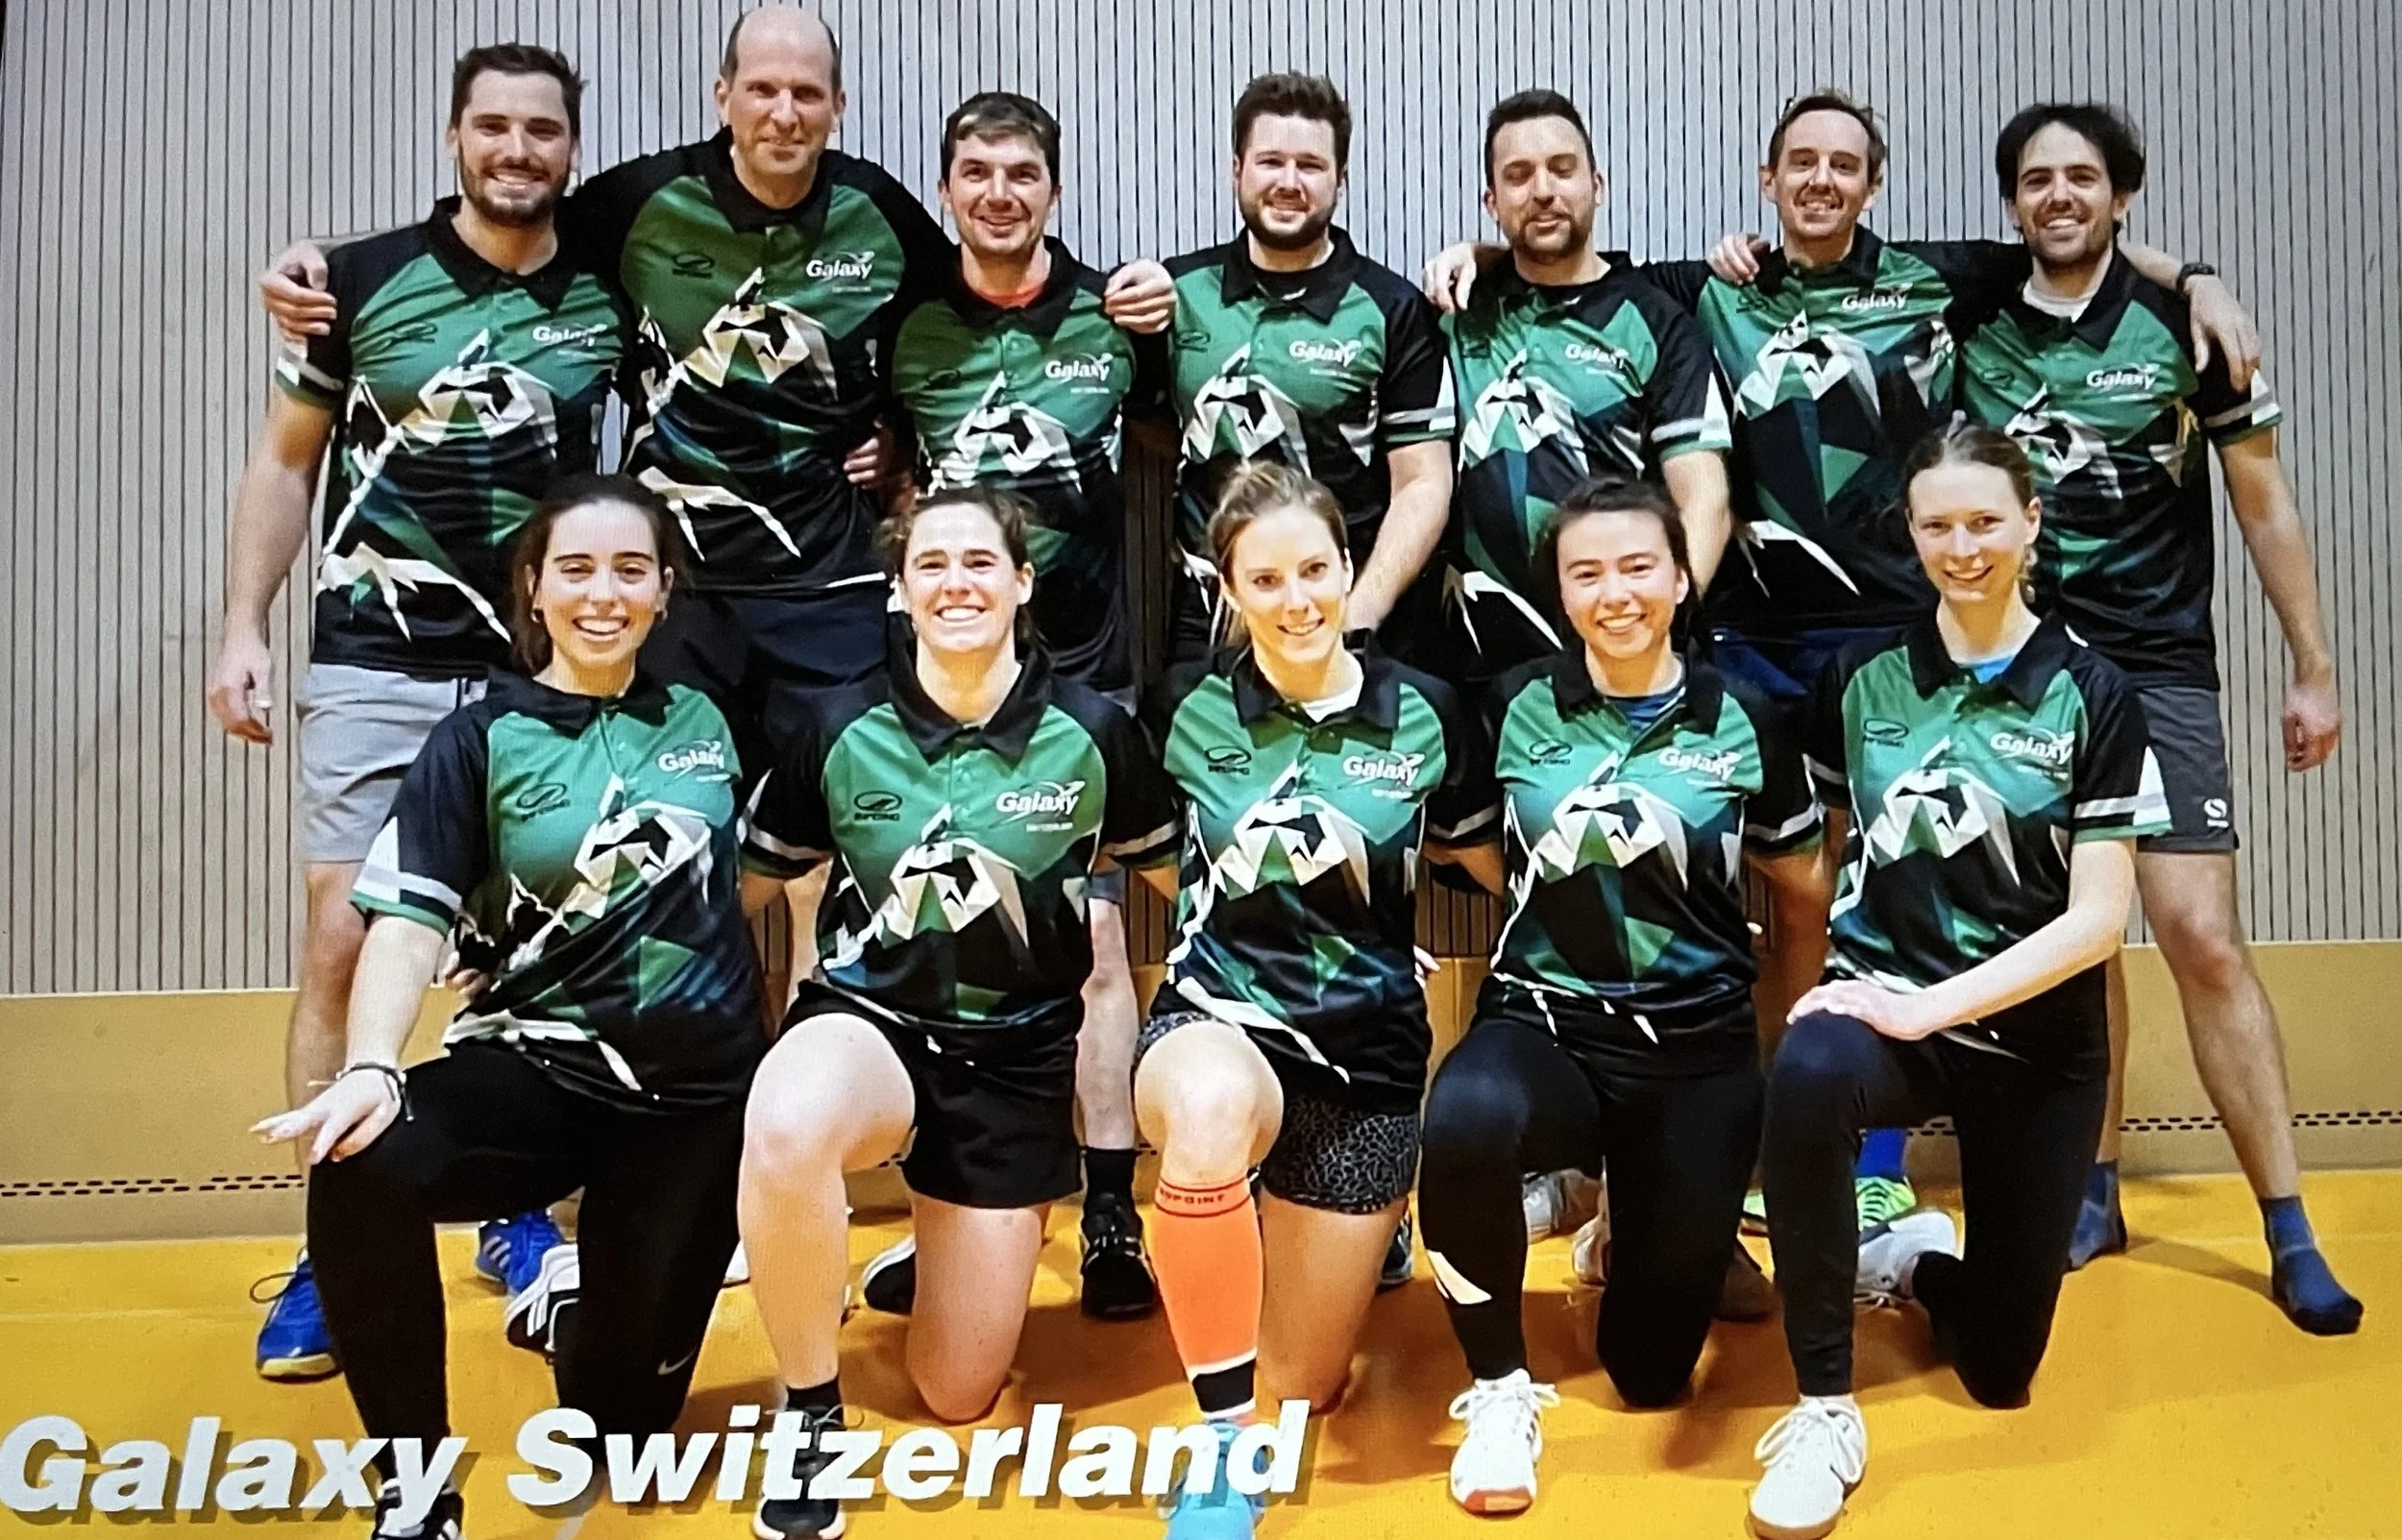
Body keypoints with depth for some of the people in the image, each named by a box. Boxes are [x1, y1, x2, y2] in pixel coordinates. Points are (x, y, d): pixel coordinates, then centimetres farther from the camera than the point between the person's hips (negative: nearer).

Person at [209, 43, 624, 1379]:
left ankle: (516, 1214, 21)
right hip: (377, 663, -1)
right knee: (346, 941, -5)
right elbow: (286, 465, 6)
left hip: (544, 668, 1)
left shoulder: (610, 292, 3)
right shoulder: (365, 278, 1)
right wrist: (244, 628, -1)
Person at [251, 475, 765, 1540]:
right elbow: (409, 922, -13)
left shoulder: (701, 722, 7)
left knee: (622, 1417, 1)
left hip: (698, 1092, 2)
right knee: (361, 1169, -35)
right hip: (536, 1067, -2)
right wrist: (369, 1070, -31)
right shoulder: (479, 742, -2)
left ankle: (582, 1289, 38)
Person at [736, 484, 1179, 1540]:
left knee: (957, 1397, 5)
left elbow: (1161, 873, 9)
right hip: (867, 1018, 0)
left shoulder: (1091, 732, -8)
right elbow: (761, 881, 8)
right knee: (784, 1126, -41)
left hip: (1018, 1051, 1)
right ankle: (809, 1419, -16)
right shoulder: (841, 730, -7)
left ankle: (959, 1238, 39)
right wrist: (767, 1034, 5)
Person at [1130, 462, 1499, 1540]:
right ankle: (1224, 1446, -22)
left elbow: (1491, 864, 12)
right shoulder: (1187, 706, -5)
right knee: (1211, 1113, -42)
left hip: (1367, 1050, 2)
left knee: (1303, 1395, 7)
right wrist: (1213, 896, 6)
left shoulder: (1421, 712, -3)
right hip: (1218, 1018, -1)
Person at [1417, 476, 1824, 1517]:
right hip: (1543, 1027, -1)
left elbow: (1802, 892, 12)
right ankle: (1500, 1393, -12)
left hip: (1698, 1052, 1)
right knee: (1463, 1118, -39)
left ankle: (1658, 1227, 41)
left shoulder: (1742, 718, 0)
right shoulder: (1515, 706, -2)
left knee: (1650, 1371, 5)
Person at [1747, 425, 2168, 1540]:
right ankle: (1825, 1410, -24)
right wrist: (1859, 995, -2)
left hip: (2035, 1040, 0)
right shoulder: (1861, 677, 0)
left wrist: (1932, 1007, -21)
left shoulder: (2093, 696, -6)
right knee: (1806, 1074, -39)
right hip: (1884, 1000, 0)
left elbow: (2097, 919, -12)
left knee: (1998, 1372, 6)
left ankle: (1916, 1257, 41)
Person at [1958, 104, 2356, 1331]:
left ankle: (2291, 1238, 2)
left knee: (2202, 938, -8)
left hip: (2158, 671, -2)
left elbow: (2263, 504, 4)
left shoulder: (2185, 323, 0)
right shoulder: (1972, 329, 4)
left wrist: (2314, 669, 3)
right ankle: (2093, 1191, 22)